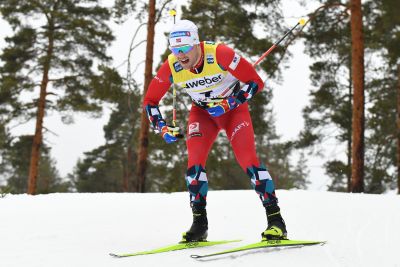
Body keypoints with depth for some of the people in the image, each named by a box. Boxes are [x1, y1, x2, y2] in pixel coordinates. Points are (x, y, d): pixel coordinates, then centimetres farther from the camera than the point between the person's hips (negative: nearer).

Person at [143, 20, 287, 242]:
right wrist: (163, 129, -19)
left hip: (234, 109, -3)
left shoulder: (220, 54, -31)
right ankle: (200, 224, -2)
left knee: (248, 159, -17)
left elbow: (256, 82, -24)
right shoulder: (171, 67, -21)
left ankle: (276, 221, -9)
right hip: (202, 113, 3)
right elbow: (150, 101, -6)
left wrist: (228, 104, -30)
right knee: (195, 162, -16)